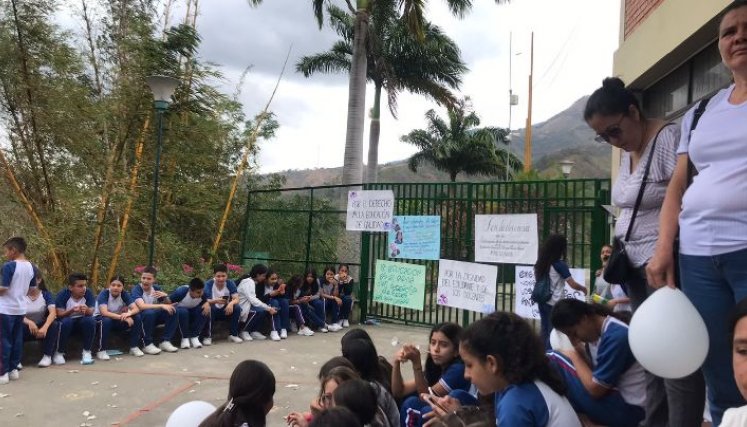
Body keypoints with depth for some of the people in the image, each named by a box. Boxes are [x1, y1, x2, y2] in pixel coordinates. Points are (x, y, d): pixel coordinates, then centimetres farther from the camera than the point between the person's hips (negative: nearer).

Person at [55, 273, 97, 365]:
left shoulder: (88, 293, -12)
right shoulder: (62, 295, -16)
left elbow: (91, 312, -18)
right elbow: (60, 314, -20)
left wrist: (87, 310, -43)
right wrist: (72, 310, -40)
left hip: (82, 321, 1)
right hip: (68, 321, -1)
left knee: (90, 320, -31)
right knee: (66, 322, -34)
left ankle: (87, 352, -20)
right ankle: (59, 353, -15)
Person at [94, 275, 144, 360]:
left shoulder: (124, 294, -10)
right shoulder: (104, 294, -21)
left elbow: (136, 308, -18)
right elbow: (104, 313, -35)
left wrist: (128, 313, -40)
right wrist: (122, 317, -42)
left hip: (118, 319, 4)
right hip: (100, 319, -4)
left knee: (137, 318, -18)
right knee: (106, 321, -39)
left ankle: (134, 347, -8)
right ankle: (101, 351, -25)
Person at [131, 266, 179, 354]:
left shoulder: (156, 288, 0)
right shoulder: (136, 289, -16)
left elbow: (168, 305, 4)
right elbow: (142, 306, -32)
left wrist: (165, 296, -18)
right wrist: (161, 306, -35)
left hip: (154, 317, 5)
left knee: (172, 310, -16)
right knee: (149, 312, -36)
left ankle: (165, 341, -10)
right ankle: (148, 344, -21)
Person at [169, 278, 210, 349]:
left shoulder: (202, 293, -19)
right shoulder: (181, 291, -31)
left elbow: (206, 301, -4)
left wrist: (207, 304, -27)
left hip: (192, 312, 4)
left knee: (205, 311, -27)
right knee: (182, 312, -39)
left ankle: (194, 337, -15)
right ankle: (185, 338, -19)